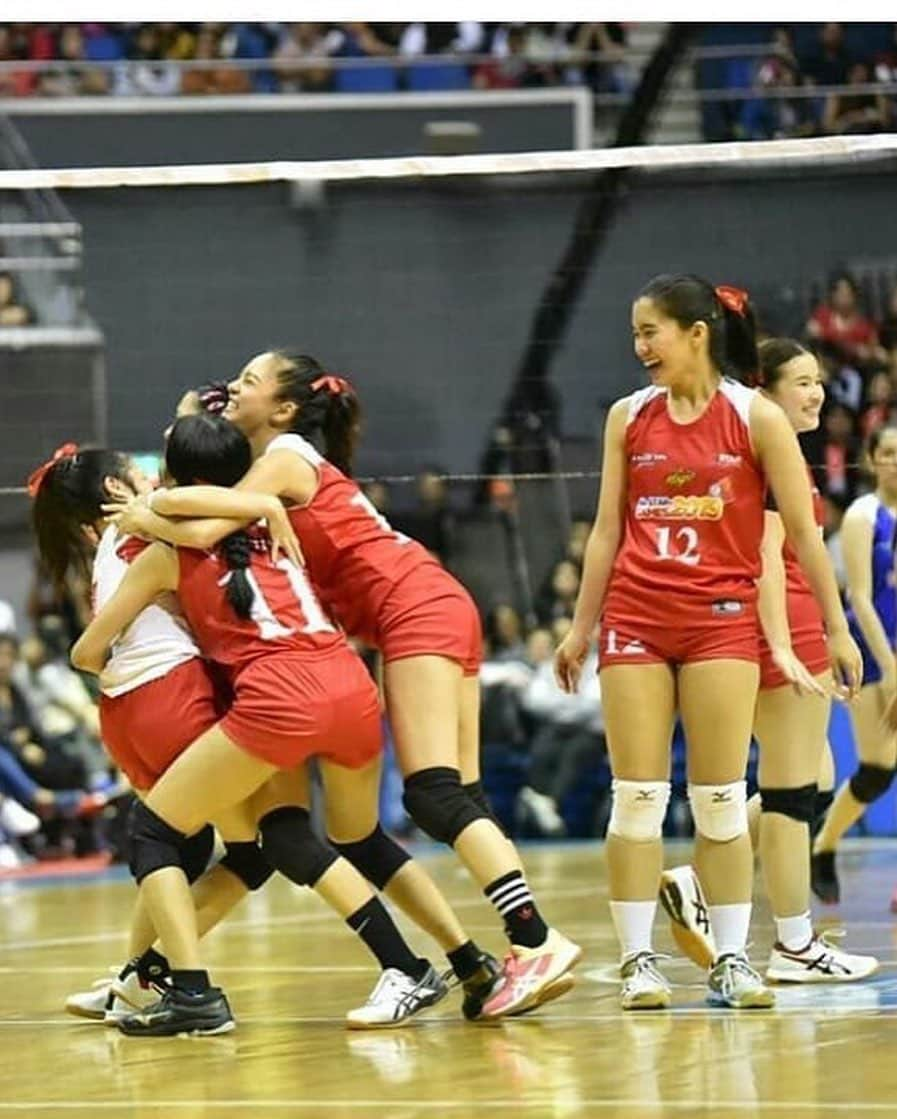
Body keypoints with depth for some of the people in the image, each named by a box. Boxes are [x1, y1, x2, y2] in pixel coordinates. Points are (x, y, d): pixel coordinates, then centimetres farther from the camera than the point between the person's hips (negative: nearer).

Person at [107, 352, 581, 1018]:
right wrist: (154, 511, 7)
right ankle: (527, 950, -4)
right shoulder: (299, 465, 25)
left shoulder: (285, 459, -3)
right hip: (440, 612, 10)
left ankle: (537, 940, -29)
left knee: (435, 795, -18)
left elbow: (205, 532, -17)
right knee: (460, 798, 4)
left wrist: (146, 515, 0)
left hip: (416, 612, -10)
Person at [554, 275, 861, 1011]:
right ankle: (640, 961, 2)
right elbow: (607, 530, 11)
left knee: (721, 803, -1)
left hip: (722, 619, -2)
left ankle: (732, 961, 5)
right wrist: (581, 626, 10)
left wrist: (837, 628, -1)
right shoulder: (629, 418, 6)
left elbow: (802, 531, 0)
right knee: (637, 799, -2)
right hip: (635, 619, 2)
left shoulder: (756, 418, -3)